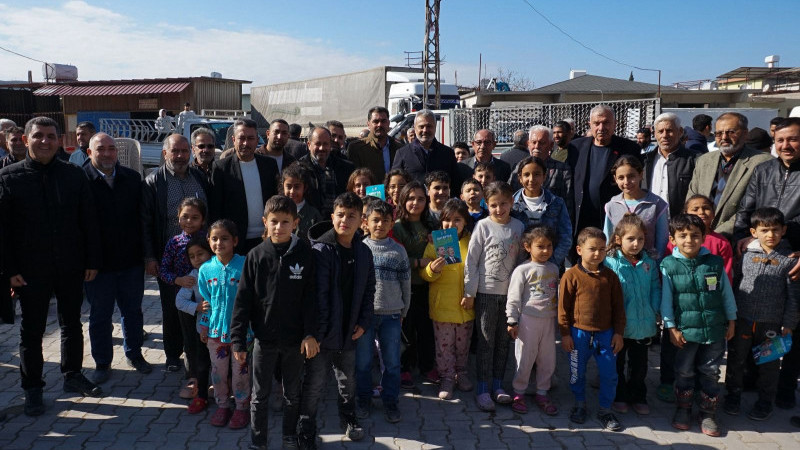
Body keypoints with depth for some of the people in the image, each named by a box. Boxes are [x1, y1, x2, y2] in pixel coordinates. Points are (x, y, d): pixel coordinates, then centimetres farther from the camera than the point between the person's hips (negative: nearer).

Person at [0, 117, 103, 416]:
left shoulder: (75, 176, 1)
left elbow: (89, 221, 2)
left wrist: (92, 260, -1)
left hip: (71, 267, 2)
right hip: (31, 270, -2)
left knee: (72, 325, 15)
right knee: (31, 331, 10)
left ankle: (73, 375, 33)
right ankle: (32, 389, 24)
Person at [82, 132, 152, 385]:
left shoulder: (132, 178, 3)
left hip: (131, 261, 3)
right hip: (98, 263, -3)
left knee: (132, 311, 16)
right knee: (99, 316, 12)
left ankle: (134, 354, 34)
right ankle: (102, 363, 27)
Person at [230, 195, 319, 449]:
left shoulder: (305, 255, -7)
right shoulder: (256, 256, -7)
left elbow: (310, 298, -5)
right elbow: (243, 301, -5)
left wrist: (310, 334, -11)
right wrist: (238, 340, -8)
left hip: (295, 339, 0)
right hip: (264, 339, 0)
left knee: (292, 394, 17)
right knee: (260, 396, 14)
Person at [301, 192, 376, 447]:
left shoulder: (364, 252, 2)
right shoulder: (321, 250, -15)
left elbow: (368, 291, 10)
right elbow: (318, 294, -18)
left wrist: (363, 322, 2)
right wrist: (317, 332, -20)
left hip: (349, 332, 5)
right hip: (323, 334, -5)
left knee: (348, 382, 22)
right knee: (315, 386, 5)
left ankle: (349, 420, 44)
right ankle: (306, 436, 23)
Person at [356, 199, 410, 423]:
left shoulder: (398, 250, 4)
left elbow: (406, 283, 11)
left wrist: (403, 311, 13)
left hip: (391, 314, 1)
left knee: (392, 362, 5)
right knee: (363, 360, 8)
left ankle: (390, 401, 20)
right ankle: (364, 399, 25)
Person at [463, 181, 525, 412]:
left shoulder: (518, 226, 3)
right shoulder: (483, 226, -7)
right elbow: (471, 260, -6)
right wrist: (469, 292, -7)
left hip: (510, 291, 3)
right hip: (486, 291, -3)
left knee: (503, 340, 11)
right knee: (486, 341, 2)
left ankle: (497, 384, 24)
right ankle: (483, 389, 11)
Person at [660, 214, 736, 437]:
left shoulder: (715, 263, -3)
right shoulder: (669, 265, -7)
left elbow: (727, 293, 6)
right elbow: (666, 299, -5)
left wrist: (731, 322, 8)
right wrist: (671, 328, -6)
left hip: (714, 330, 1)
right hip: (685, 330, -1)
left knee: (710, 373, 11)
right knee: (684, 372, 11)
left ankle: (708, 414, 26)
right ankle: (683, 410, 29)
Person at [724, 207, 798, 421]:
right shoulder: (746, 254, -2)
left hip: (771, 322, -1)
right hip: (741, 318, 1)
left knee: (768, 364, 12)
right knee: (736, 359, 13)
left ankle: (765, 401, 30)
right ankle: (733, 394, 31)